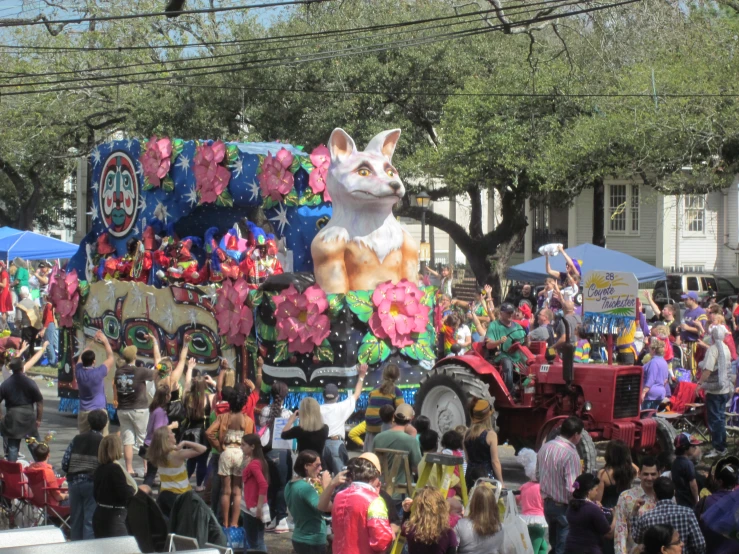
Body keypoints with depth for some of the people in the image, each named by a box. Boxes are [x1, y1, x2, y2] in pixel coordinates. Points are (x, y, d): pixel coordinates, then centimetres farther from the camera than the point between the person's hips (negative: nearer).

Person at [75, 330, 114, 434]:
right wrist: (105, 341, 9)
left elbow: (81, 356, 16)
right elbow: (111, 358, -1)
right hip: (99, 411, -4)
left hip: (83, 412, 5)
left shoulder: (79, 371, -3)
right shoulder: (98, 372, -14)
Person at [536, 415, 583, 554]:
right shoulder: (571, 454, -24)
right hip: (564, 507, -8)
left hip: (547, 503, 8)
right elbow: (572, 489, -26)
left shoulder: (545, 447, 1)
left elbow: (538, 476, 13)